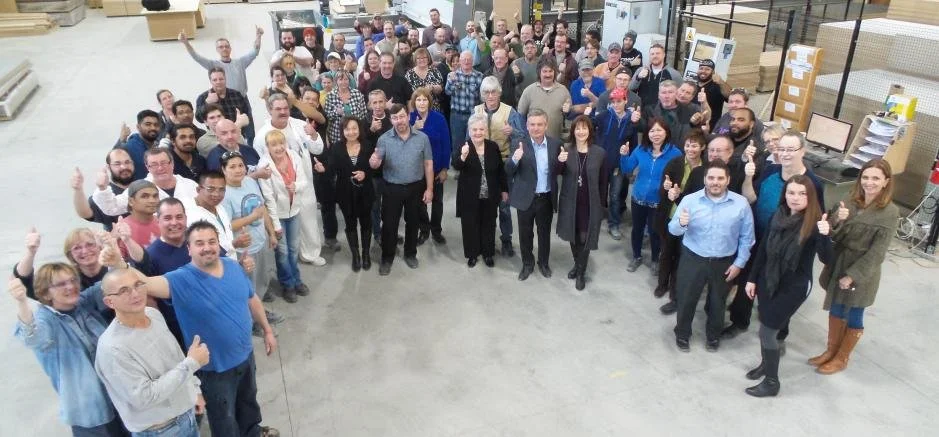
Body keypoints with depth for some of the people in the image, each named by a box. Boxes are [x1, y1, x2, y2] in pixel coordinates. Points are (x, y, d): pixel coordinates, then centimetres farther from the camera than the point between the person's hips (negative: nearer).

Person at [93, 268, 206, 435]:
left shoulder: (154, 314, -4)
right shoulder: (112, 348, -26)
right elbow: (144, 397, -25)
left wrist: (195, 391, 13)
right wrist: (192, 363, -23)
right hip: (160, 430, -6)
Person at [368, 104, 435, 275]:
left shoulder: (422, 137, -6)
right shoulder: (384, 139, -7)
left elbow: (428, 164, -1)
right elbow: (376, 164, -12)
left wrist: (429, 188, -3)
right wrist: (373, 162, -37)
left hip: (416, 187, 1)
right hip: (392, 188, -1)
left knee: (412, 222, 15)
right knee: (389, 224, 6)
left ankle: (410, 254, 34)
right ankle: (387, 258, 21)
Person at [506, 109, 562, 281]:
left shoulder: (555, 143, -5)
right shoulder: (520, 143, -11)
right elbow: (509, 172, -13)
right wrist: (515, 159, -34)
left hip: (546, 198, 1)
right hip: (525, 198, -1)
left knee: (544, 233, 18)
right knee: (525, 233, 14)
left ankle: (544, 262, 39)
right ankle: (527, 264, 35)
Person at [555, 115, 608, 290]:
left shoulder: (600, 153, -7)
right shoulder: (566, 151, -5)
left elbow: (603, 182, -1)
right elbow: (556, 174, -10)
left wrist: (603, 205, 1)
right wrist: (559, 162, -30)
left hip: (591, 204, -2)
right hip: (570, 203, 2)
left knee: (585, 238, 4)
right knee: (573, 237, 17)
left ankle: (581, 273, 21)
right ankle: (577, 265, 41)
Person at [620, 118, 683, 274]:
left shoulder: (675, 153, -17)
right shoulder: (640, 150, -6)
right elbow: (627, 170, 0)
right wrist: (624, 156, -17)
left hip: (659, 202, -3)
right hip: (638, 199, 3)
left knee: (654, 232, 14)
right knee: (637, 229, 20)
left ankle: (655, 260, 39)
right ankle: (636, 257, 44)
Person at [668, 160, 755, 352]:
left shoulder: (741, 203, -8)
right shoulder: (690, 200, -11)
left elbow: (746, 237, -1)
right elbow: (673, 229, -13)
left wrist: (739, 263, -3)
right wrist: (681, 223, -36)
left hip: (724, 263, 1)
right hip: (693, 259, -1)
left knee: (717, 302, 20)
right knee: (686, 299, 10)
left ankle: (714, 335, 44)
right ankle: (682, 334, 35)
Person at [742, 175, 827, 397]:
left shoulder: (814, 224, -19)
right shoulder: (778, 216, -4)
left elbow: (826, 259, -28)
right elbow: (763, 249, 5)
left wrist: (824, 236, -46)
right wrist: (752, 278, 8)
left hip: (794, 287, -5)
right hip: (768, 281, 5)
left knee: (767, 332, 0)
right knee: (766, 328, 19)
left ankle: (772, 382, 19)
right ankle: (766, 363, 44)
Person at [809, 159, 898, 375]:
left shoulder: (889, 212, -15)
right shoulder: (850, 200, -2)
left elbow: (877, 251, -16)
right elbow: (833, 235, -3)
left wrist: (852, 275, -16)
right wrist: (837, 222, -24)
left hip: (862, 273, -5)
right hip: (837, 266, 5)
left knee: (853, 317, 12)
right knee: (835, 310, 19)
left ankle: (842, 359, 30)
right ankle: (831, 351, 37)